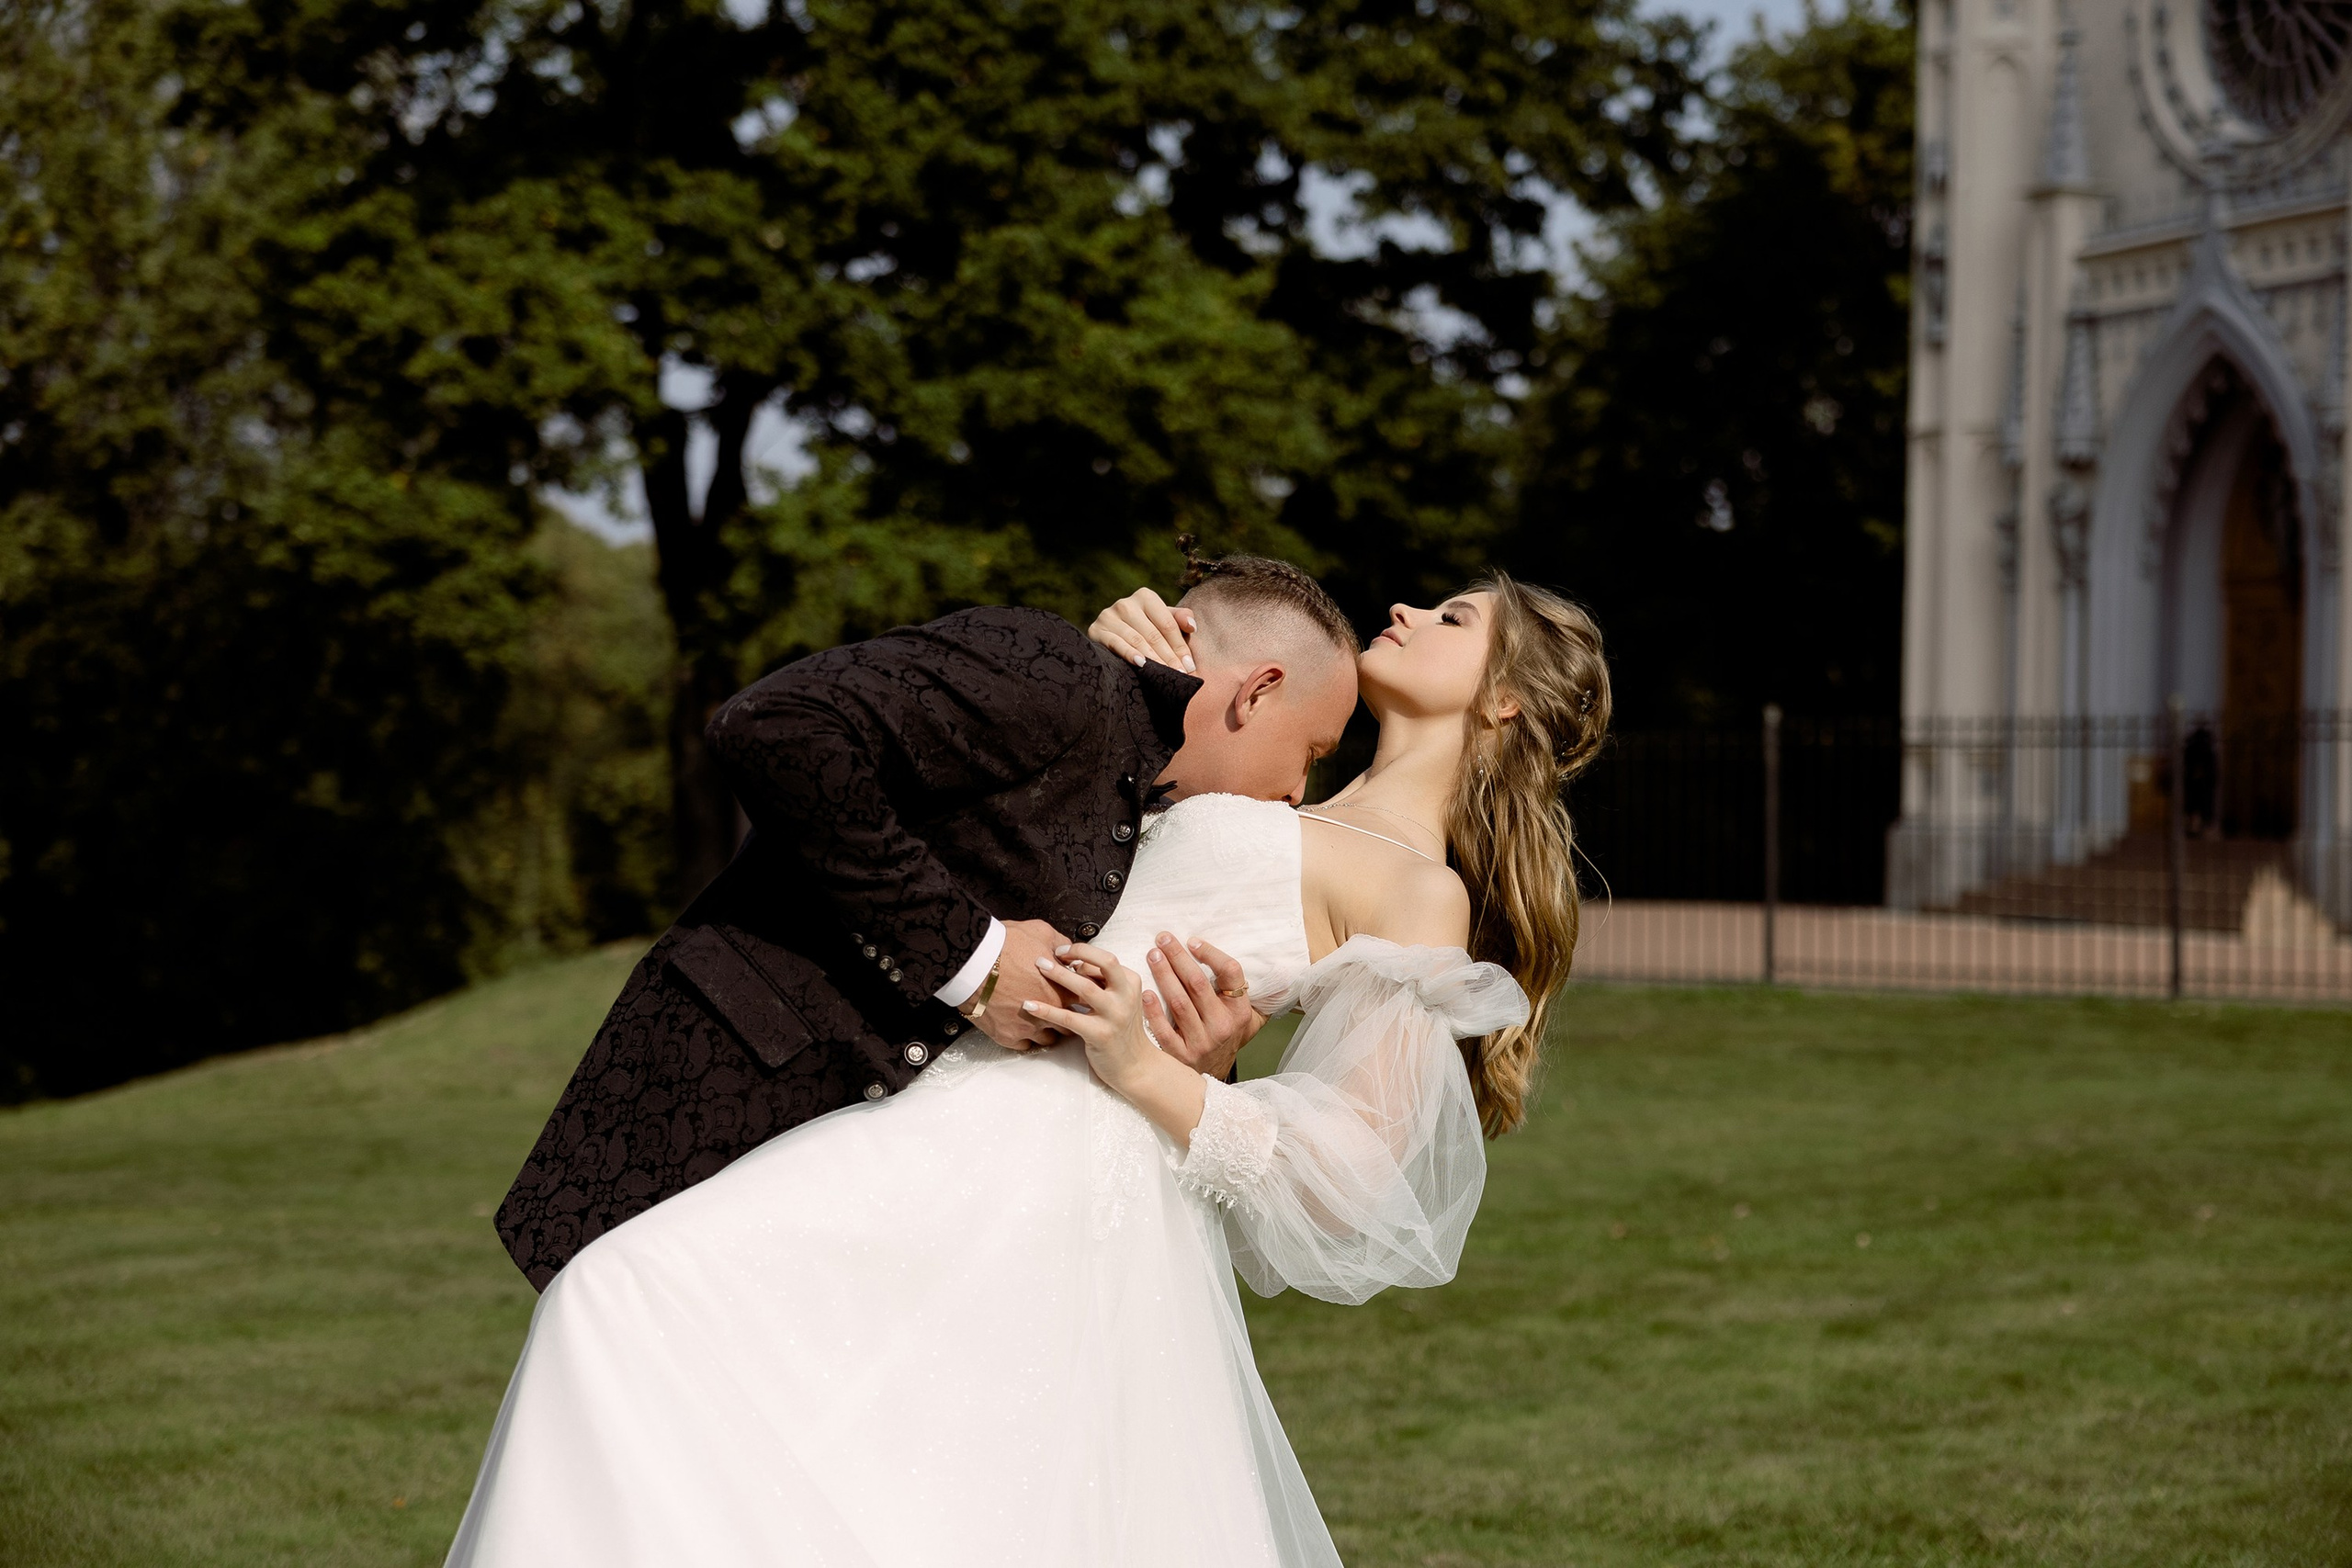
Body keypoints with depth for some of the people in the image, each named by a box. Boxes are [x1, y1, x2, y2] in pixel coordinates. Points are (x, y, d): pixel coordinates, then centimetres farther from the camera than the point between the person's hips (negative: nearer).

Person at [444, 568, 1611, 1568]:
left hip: (1067, 1163, -9)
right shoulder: (1281, 818, 25)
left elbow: (1354, 1182, -9)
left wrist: (1147, 1075, -19)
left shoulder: (1424, 896, -1)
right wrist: (1121, 652, 16)